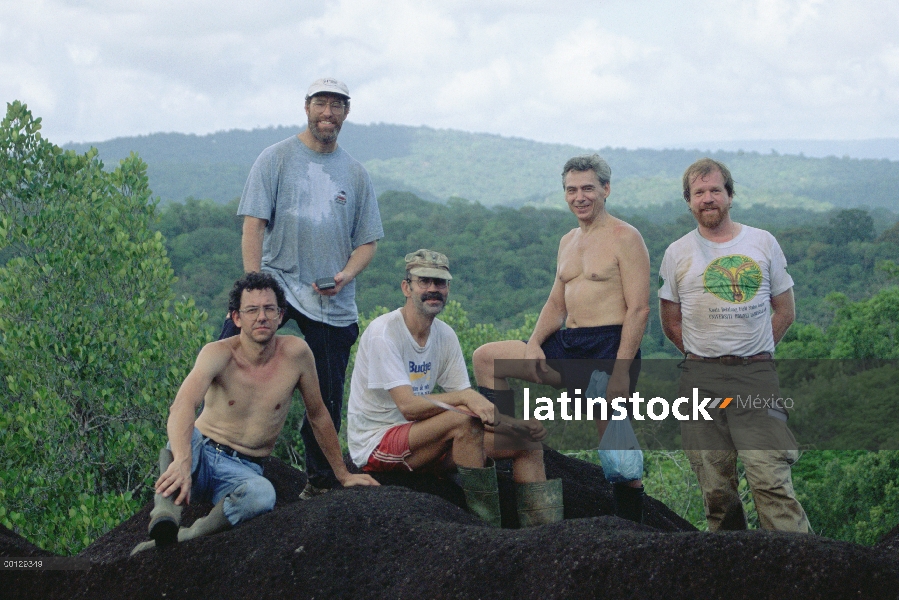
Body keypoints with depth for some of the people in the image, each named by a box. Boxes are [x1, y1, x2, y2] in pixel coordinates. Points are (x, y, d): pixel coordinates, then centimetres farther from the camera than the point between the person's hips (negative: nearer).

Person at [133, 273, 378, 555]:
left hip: (243, 469, 1)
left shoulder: (296, 352, -8)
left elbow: (318, 415, 7)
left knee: (263, 495, -37)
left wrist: (343, 474, 13)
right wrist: (182, 461, -54)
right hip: (200, 452, -1)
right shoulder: (219, 354, -16)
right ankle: (166, 517, -52)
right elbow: (183, 405, -35)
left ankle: (182, 538, -33)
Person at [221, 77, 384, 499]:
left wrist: (344, 276, -7)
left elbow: (368, 240, 14)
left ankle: (321, 481, 19)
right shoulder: (277, 158, 3)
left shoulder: (355, 174, 12)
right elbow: (254, 224, -4)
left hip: (334, 303, 2)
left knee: (326, 397, 4)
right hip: (277, 282, -2)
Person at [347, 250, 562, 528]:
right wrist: (465, 396, -36)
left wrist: (518, 424, -14)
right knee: (463, 419, -33)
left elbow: (475, 406, 3)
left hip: (425, 440, 8)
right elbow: (408, 406, -27)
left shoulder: (445, 335, 6)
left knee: (528, 442, -1)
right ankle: (486, 527, -27)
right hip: (375, 445, -8)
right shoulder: (383, 333, -16)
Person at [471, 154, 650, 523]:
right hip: (567, 344, 8)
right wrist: (533, 343, 1)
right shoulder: (567, 242, 19)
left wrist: (621, 369, -20)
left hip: (609, 345, -8)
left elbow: (639, 308, -12)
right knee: (486, 358, 3)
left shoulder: (625, 238, -6)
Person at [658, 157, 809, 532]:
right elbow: (671, 323, 16)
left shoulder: (763, 243, 9)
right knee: (715, 489, 2)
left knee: (771, 480, -13)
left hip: (757, 377, -1)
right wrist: (705, 357, 9)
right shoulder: (678, 254, 9)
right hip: (701, 380, 1)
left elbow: (785, 311, 15)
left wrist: (753, 353, 9)